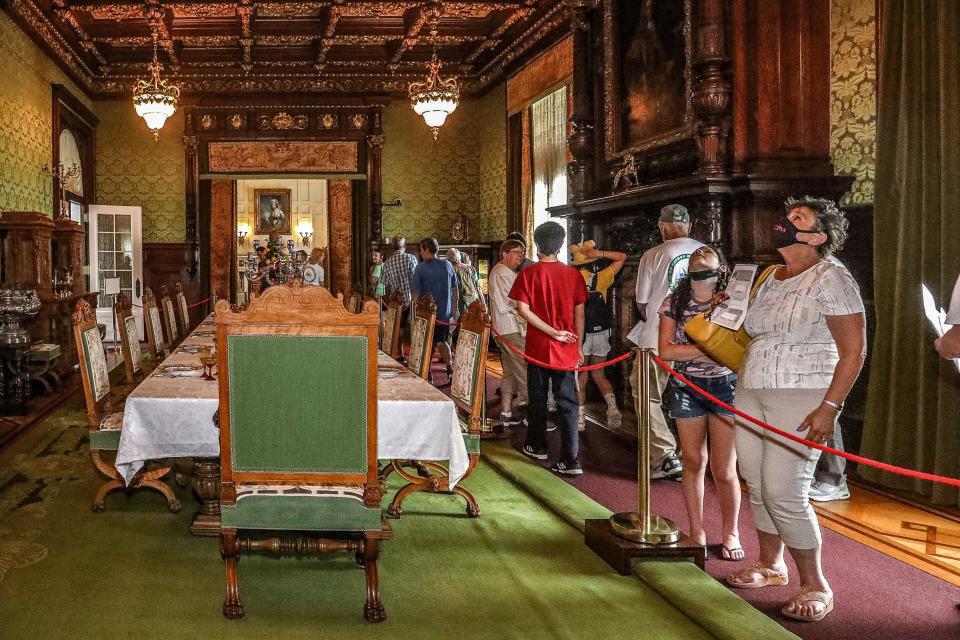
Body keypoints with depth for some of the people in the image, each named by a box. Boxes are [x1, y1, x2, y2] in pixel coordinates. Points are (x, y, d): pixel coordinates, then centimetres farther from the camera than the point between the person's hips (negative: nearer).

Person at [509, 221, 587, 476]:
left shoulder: (528, 274, -5)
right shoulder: (573, 274, -2)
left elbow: (523, 309, -14)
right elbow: (579, 314, 0)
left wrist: (552, 331, -13)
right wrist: (578, 346, 9)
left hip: (538, 347, -1)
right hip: (566, 350, 1)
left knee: (538, 399, 16)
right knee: (568, 403, 1)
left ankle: (537, 446, 31)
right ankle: (571, 459, -6)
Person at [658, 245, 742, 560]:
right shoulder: (674, 302, 3)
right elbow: (665, 350, -5)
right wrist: (708, 350, -13)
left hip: (725, 385, -1)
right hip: (687, 387, 1)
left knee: (724, 470, -1)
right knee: (694, 463, 8)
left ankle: (731, 533, 18)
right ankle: (697, 532, 20)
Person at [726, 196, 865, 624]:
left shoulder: (830, 279, -9)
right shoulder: (768, 278, 14)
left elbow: (854, 350, -13)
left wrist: (830, 407, -19)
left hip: (800, 397, -7)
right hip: (751, 394, 7)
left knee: (783, 493, -10)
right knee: (758, 487, 12)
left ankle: (815, 585, 5)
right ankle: (770, 565, 30)